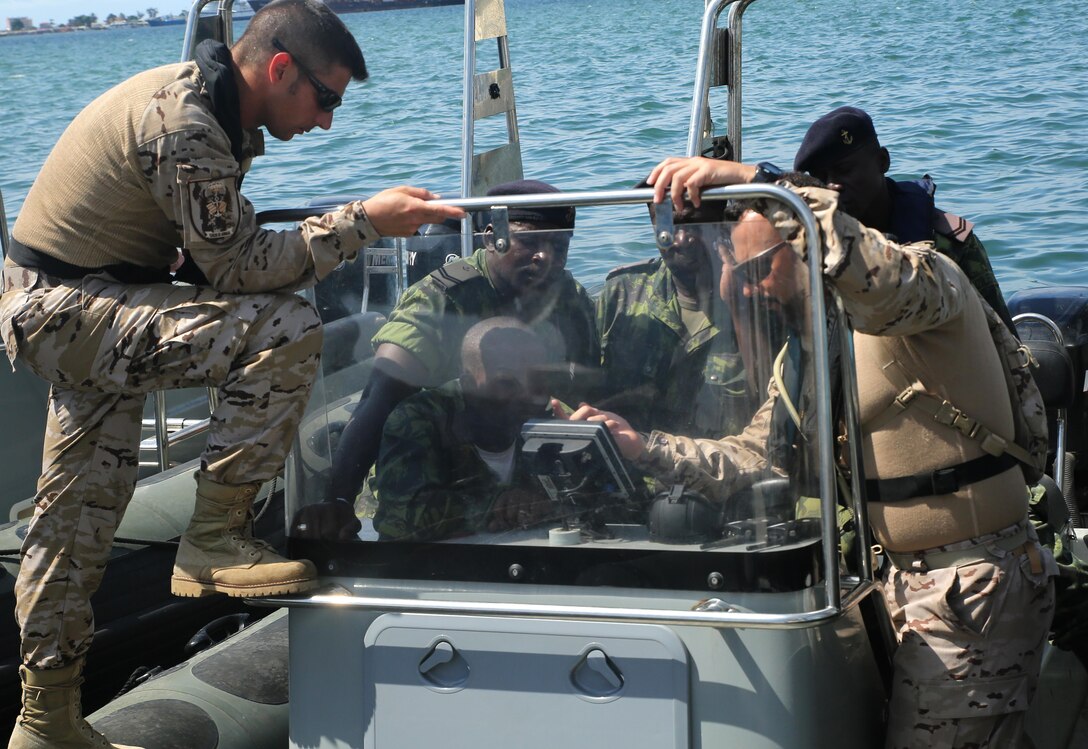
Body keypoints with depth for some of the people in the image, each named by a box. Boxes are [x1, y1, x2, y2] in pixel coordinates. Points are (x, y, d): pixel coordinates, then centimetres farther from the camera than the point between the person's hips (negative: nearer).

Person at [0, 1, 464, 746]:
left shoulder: (205, 106, 9)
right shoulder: (181, 126, -23)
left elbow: (217, 253, 13)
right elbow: (239, 269, -22)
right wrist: (363, 221, -19)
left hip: (65, 308, 11)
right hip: (67, 309, -11)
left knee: (81, 513, 16)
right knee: (285, 329, -23)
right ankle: (214, 541, -14)